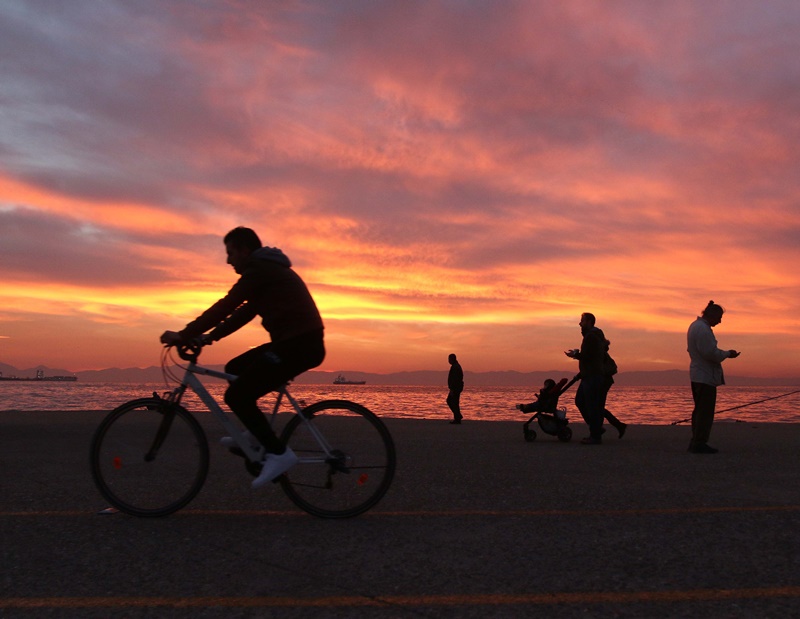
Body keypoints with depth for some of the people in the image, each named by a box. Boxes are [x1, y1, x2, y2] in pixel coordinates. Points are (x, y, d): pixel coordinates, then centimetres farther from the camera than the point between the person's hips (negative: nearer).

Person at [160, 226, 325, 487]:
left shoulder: (259, 269, -8)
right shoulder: (268, 268, 23)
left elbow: (225, 306, -13)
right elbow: (244, 312, 24)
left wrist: (184, 334, -8)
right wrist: (210, 336, 18)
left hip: (299, 343, -10)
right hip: (298, 341, 10)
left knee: (236, 396, -8)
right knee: (235, 368, 19)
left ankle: (279, 453, -6)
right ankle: (257, 434, 21)